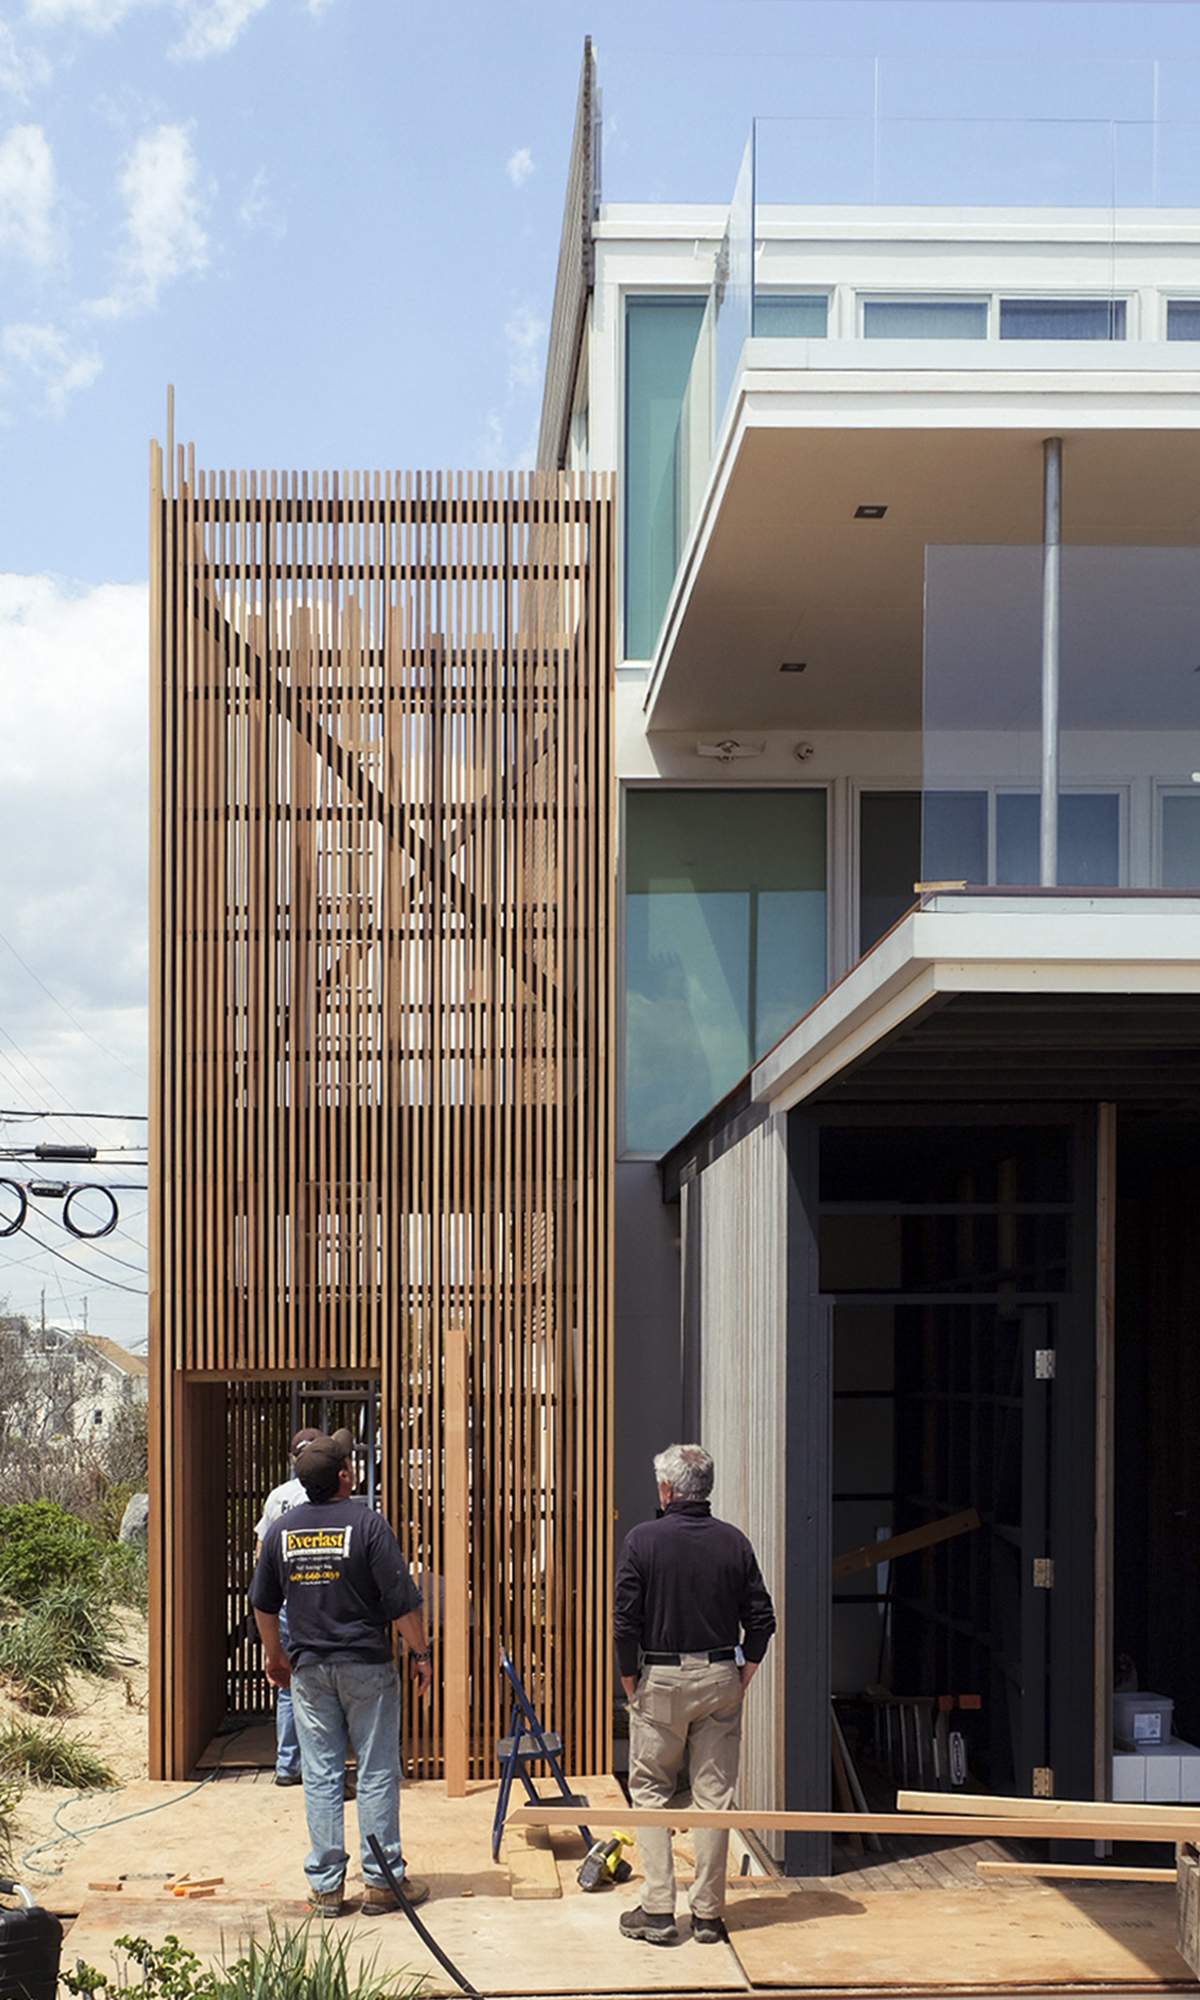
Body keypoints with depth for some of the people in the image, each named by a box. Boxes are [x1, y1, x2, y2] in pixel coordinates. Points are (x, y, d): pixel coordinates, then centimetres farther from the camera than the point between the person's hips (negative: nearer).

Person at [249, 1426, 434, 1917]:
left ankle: (325, 1885, 10)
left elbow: (263, 1604, 13)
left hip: (309, 1669, 4)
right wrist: (421, 1653, -1)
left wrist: (274, 1655, 27)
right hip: (367, 1665, -4)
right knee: (377, 1774, 5)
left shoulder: (281, 1530, 2)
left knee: (320, 1776, 8)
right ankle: (382, 1881, 9)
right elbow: (402, 1600, -13)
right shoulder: (366, 1523, -12)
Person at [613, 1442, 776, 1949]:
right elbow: (761, 1617, 1)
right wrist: (744, 1673, 11)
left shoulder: (643, 1540, -9)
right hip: (720, 1679, 3)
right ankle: (708, 1913, 11)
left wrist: (631, 1682, 1)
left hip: (660, 1679, -3)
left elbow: (625, 1621, -10)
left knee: (650, 1792, 8)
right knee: (714, 1795, 7)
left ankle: (658, 1911, 5)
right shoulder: (733, 1542, 0)